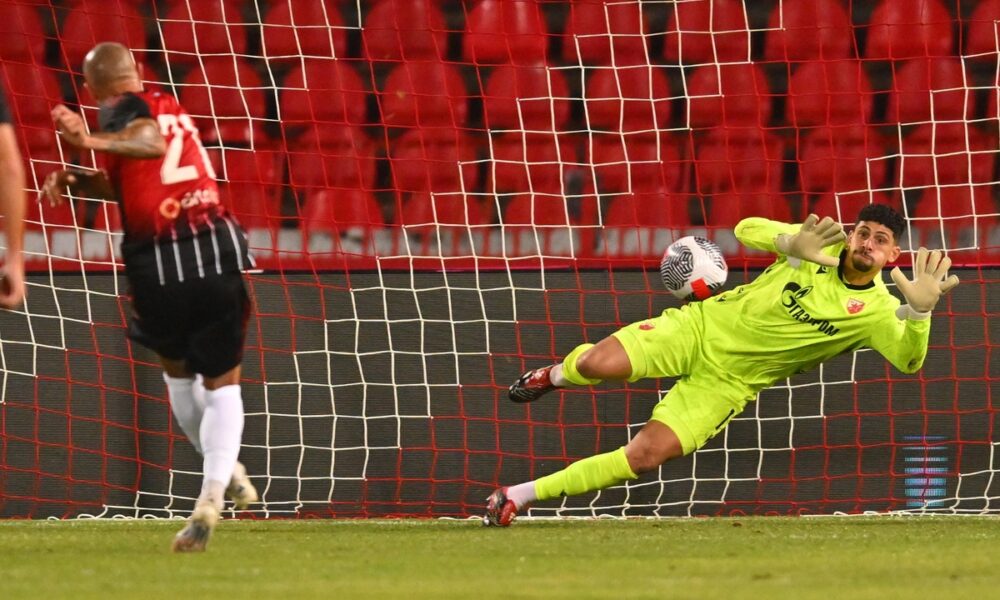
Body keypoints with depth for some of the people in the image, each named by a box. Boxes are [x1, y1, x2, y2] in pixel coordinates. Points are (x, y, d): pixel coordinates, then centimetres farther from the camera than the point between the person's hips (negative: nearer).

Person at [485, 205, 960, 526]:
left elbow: (909, 360, -24)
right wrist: (792, 244, -21)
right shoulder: (824, 243, -5)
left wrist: (920, 309, -43)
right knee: (598, 364, -23)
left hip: (730, 383, -1)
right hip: (700, 327, 1)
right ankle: (554, 376, 17)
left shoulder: (877, 310, -10)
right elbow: (746, 229, 1)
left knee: (646, 456, -16)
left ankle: (521, 495, -3)